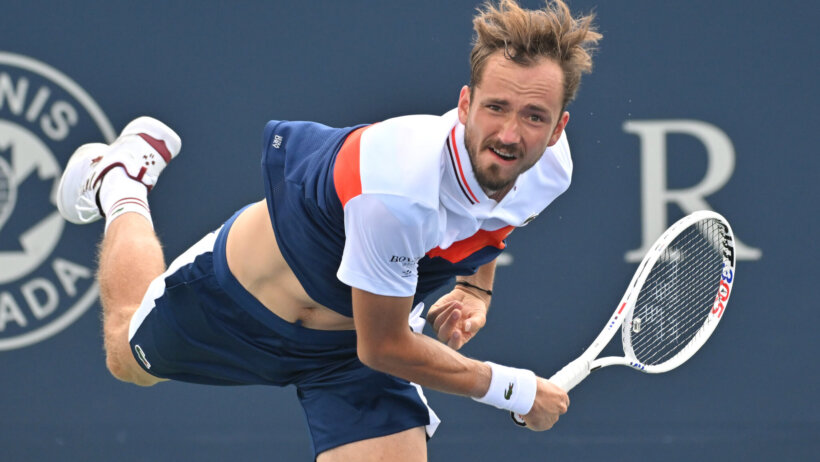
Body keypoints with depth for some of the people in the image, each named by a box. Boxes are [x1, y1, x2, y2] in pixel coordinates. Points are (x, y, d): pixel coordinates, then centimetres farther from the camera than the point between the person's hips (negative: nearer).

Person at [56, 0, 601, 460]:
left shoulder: (549, 169, -24)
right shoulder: (398, 189, -46)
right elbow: (382, 348, -32)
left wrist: (477, 289, -4)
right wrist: (514, 391, -25)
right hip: (246, 294, -4)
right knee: (127, 355, 25)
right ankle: (121, 183, 52)